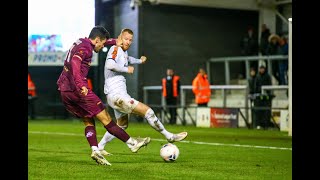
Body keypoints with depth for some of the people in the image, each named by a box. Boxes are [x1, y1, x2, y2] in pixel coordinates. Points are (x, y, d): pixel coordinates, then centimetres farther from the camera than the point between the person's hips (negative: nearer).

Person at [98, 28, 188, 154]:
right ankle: (169, 137, -2)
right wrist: (126, 69, -20)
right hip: (117, 95, -11)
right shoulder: (115, 49, -12)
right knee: (147, 111, -11)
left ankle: (99, 147, 30)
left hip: (118, 95, 11)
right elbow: (109, 65, -31)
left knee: (122, 125, 25)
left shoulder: (123, 52, 14)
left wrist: (139, 61, 45)